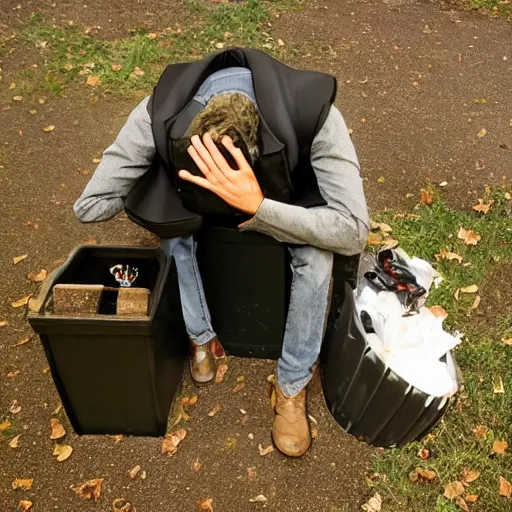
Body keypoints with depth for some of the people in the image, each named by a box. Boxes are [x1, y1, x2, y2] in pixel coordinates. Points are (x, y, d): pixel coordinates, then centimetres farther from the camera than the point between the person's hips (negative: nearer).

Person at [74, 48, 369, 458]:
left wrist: (258, 207, -53)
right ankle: (201, 337, 0)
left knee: (316, 256, -30)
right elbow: (90, 207, -32)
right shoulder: (160, 116, -38)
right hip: (203, 178, 2)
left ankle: (293, 386, -7)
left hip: (288, 191, -1)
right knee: (172, 226, -28)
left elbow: (353, 232, -44)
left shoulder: (314, 115, -43)